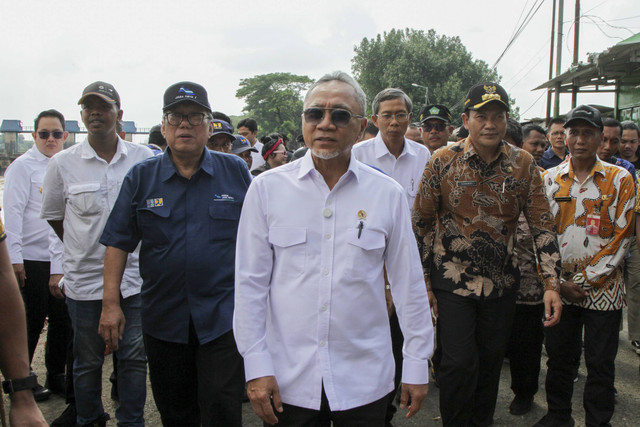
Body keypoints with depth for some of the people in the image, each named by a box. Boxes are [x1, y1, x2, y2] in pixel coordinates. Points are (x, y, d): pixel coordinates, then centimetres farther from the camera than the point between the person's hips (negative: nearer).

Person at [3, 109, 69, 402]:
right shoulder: (22, 166, -7)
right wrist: (15, 258, -17)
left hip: (59, 261, 6)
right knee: (32, 322, 3)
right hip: (31, 259, -6)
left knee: (62, 319, 11)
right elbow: (13, 212, -12)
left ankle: (56, 378, 26)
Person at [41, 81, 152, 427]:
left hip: (135, 278, 0)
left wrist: (128, 247, 9)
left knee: (134, 358, 9)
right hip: (84, 280, 0)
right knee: (88, 362, 12)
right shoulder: (62, 163, -1)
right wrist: (86, 249, 6)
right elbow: (54, 217, 10)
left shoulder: (145, 159, -1)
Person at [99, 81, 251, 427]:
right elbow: (118, 242, 3)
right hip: (163, 317, 2)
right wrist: (111, 302, -3)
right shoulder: (141, 177, 3)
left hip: (223, 316, -2)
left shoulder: (236, 171, 1)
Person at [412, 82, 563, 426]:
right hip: (452, 281, -3)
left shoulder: (523, 164, -2)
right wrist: (424, 282, -4)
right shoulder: (443, 161, -9)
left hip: (501, 282, 3)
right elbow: (421, 223, -4)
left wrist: (551, 284, -8)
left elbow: (543, 226, 0)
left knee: (491, 359, 15)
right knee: (460, 362, -4)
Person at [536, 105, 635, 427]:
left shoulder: (621, 180, -2)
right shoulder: (550, 179, 4)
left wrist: (586, 280, -10)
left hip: (603, 288, -2)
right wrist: (558, 282, -5)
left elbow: (621, 238, -5)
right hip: (560, 287, 2)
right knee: (559, 356, 13)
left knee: (600, 363, 7)